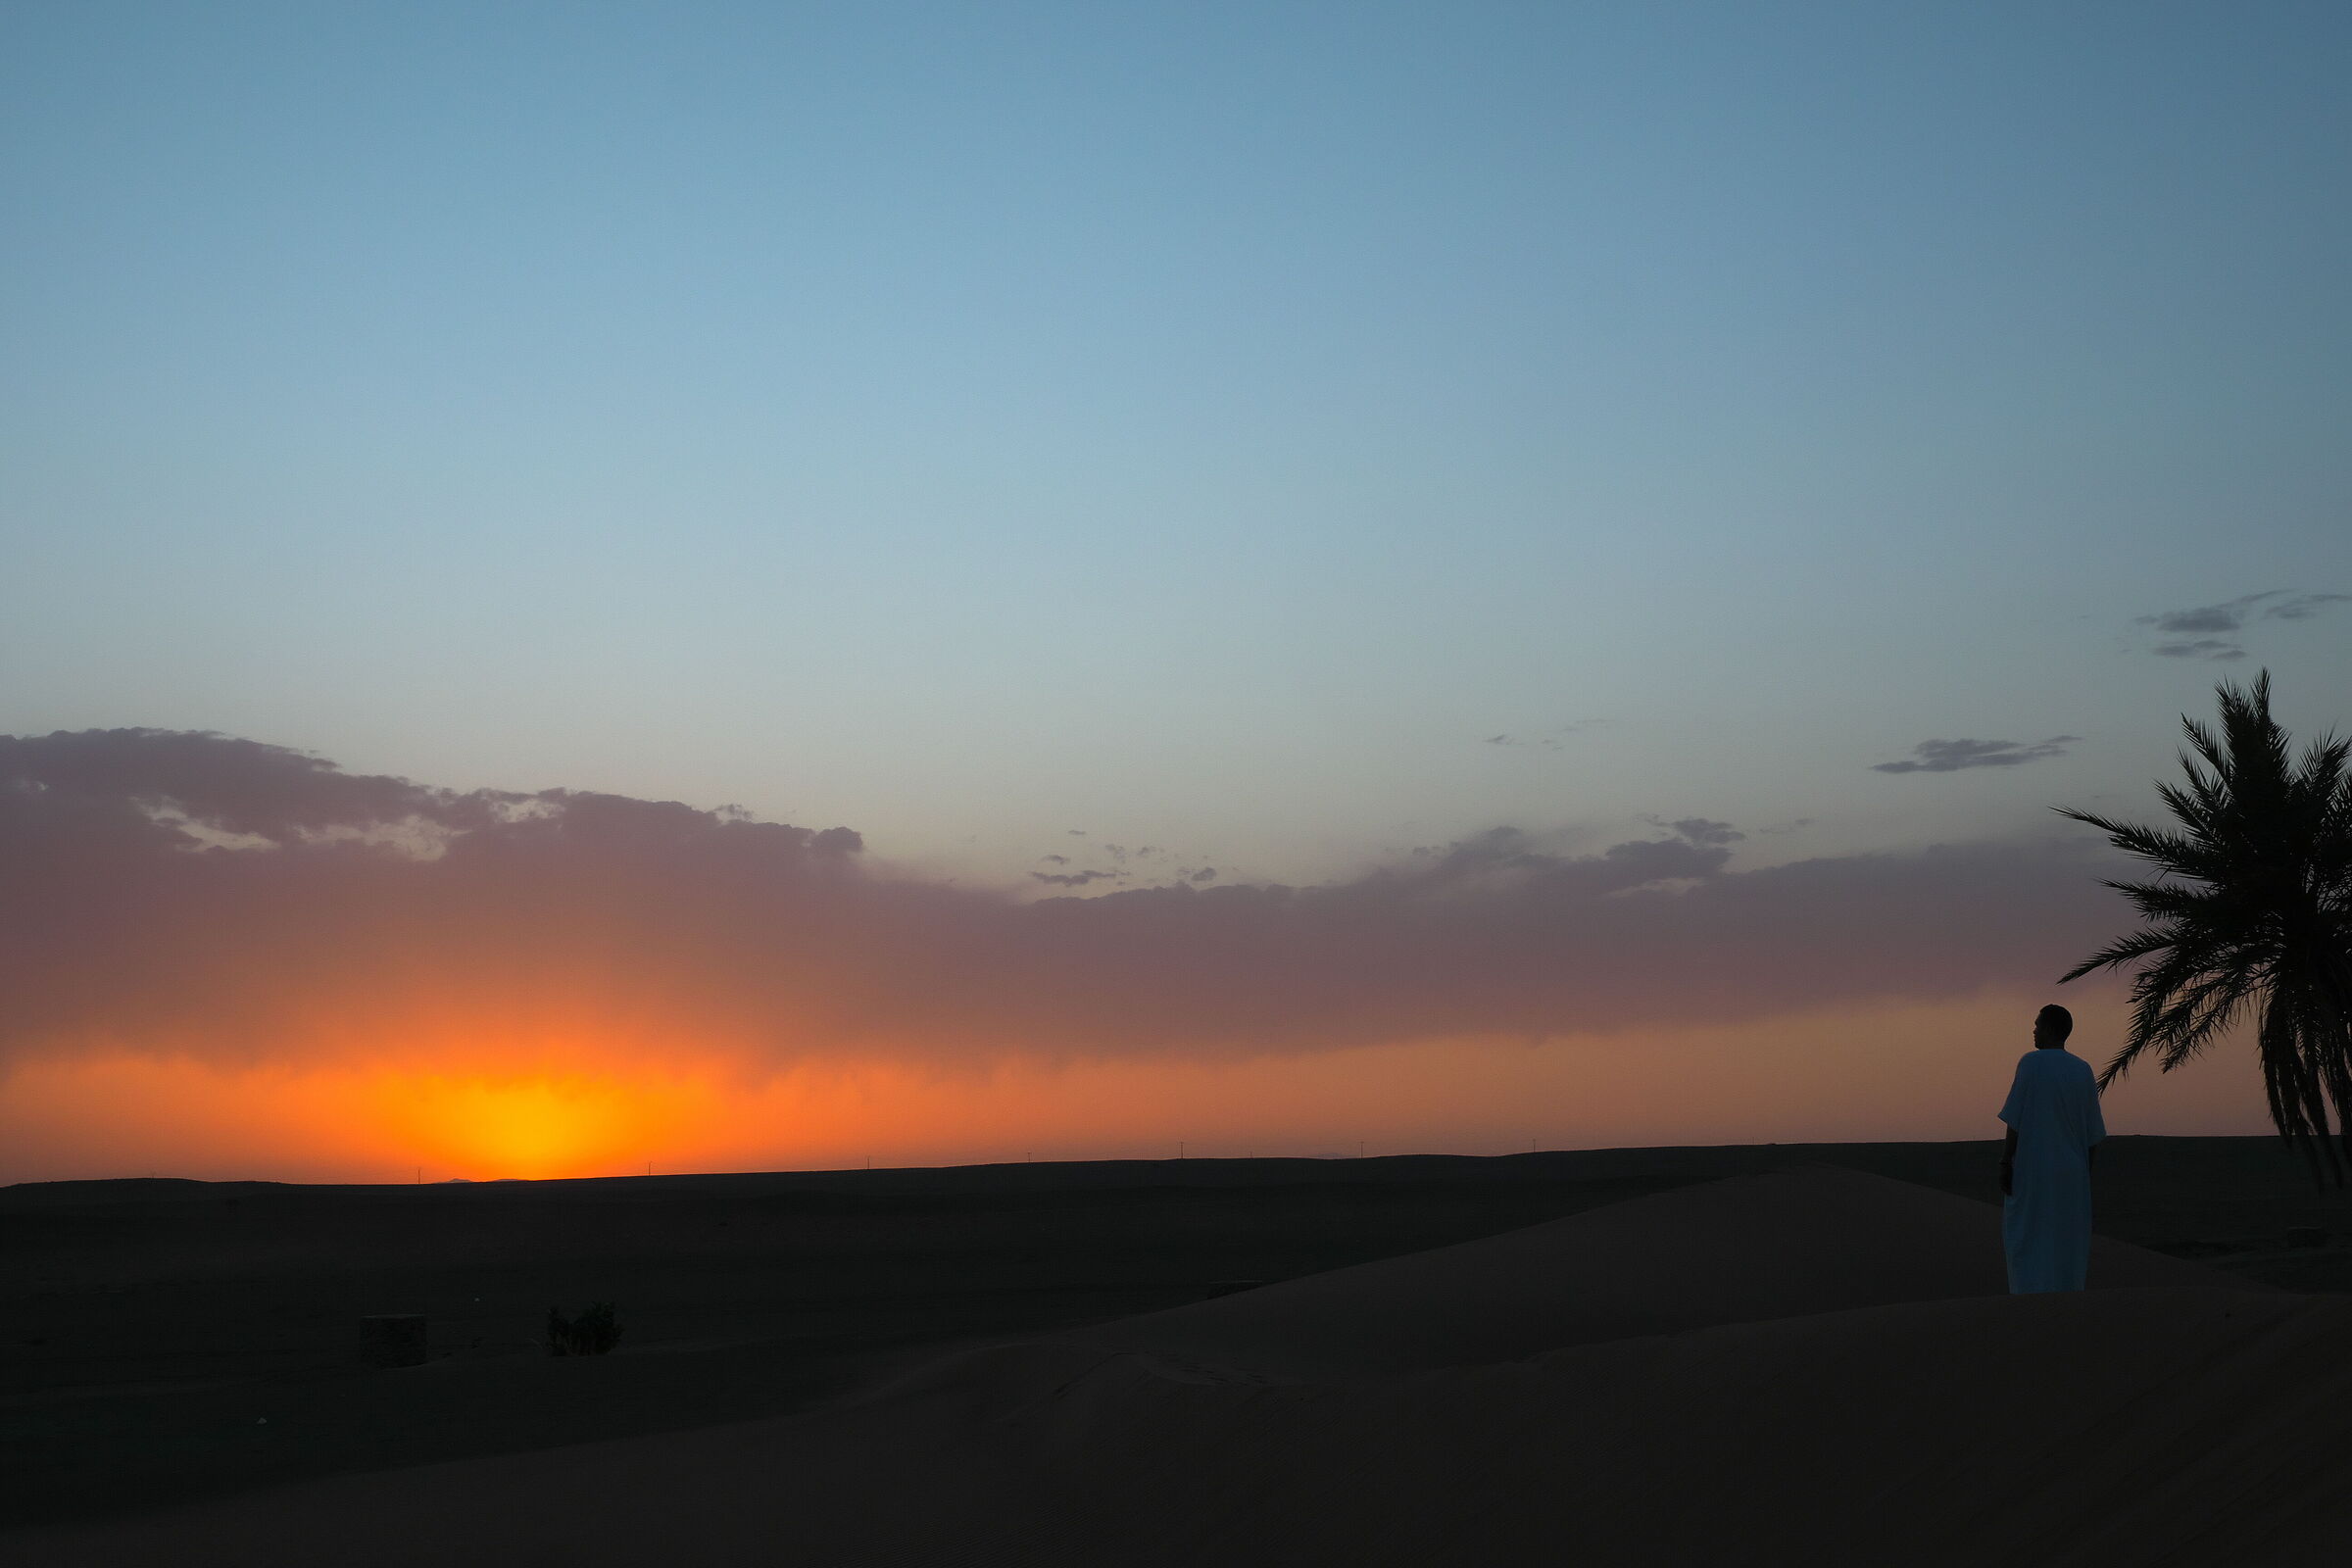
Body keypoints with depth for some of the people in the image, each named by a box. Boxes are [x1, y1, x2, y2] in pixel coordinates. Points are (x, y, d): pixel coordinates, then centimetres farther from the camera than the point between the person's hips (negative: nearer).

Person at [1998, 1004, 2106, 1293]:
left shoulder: (2032, 1063, -8)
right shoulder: (2083, 1070, 8)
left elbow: (2016, 1120, -12)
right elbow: (2093, 1134, 8)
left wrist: (2005, 1163, -8)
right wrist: (2086, 1175, 15)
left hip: (2032, 1171, -5)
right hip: (2072, 1176, 5)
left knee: (2028, 1245, -2)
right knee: (2066, 1245, 9)